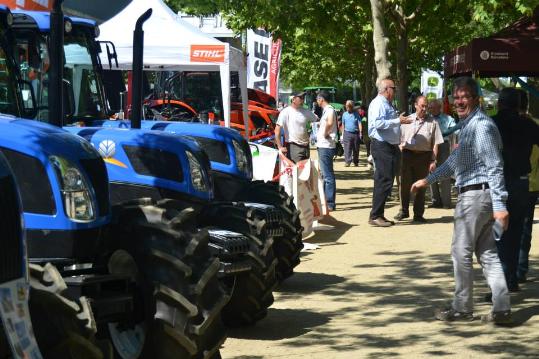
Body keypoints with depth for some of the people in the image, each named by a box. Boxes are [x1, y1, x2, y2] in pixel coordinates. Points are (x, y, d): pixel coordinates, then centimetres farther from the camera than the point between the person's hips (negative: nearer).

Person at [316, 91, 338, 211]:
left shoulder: (329, 110, -15)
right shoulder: (326, 110, 16)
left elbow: (329, 123, -31)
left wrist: (325, 133, -18)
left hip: (326, 147, -11)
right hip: (323, 146, 11)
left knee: (328, 175, -8)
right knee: (325, 174, 17)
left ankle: (330, 203, -7)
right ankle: (325, 200, 26)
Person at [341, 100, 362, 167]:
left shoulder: (356, 114, 3)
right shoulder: (344, 114, 10)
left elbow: (359, 123, 0)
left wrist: (360, 132, -10)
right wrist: (343, 133, 13)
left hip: (356, 133, 0)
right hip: (347, 133, 0)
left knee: (356, 149, 7)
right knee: (347, 149, -9)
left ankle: (356, 162, 18)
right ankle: (347, 162, -13)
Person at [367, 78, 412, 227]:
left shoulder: (387, 104, 19)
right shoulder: (378, 103, -12)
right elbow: (378, 123, -24)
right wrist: (398, 121, -21)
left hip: (390, 146, 10)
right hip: (381, 146, -10)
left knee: (386, 181, 12)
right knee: (384, 181, -12)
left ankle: (379, 215, 17)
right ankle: (375, 216, -9)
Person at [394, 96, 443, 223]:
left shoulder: (432, 122, 3)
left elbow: (435, 144, 1)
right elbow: (400, 140, 12)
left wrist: (433, 161, -6)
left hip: (423, 156, -1)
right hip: (407, 154, 1)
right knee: (405, 184, 4)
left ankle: (418, 214, 13)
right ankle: (403, 211, 18)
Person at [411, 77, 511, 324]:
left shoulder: (482, 126, -15)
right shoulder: (468, 125, 16)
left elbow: (495, 167, -19)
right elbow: (455, 160, 29)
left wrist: (499, 205, -23)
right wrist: (428, 180, 32)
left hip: (476, 195, -10)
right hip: (472, 195, 10)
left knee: (461, 252, -1)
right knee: (487, 254, 8)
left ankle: (462, 308, 8)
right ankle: (501, 309, 8)